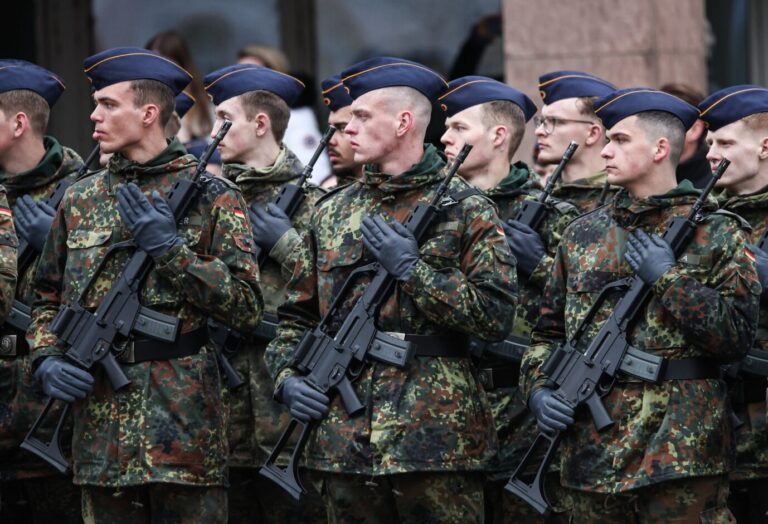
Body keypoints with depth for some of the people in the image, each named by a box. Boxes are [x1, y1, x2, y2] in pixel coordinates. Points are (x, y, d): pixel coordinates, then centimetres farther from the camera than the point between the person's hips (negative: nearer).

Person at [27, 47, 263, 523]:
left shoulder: (211, 196, -1)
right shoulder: (80, 201, 12)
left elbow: (247, 308, -7)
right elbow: (47, 299, 19)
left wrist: (170, 248, -13)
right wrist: (46, 359, 0)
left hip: (183, 423, -4)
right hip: (101, 424, 4)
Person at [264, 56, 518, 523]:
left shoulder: (465, 209, 0)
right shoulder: (332, 213, 14)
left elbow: (497, 315, -10)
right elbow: (296, 316, 20)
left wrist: (412, 268, -14)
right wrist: (288, 377, 1)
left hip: (438, 444, -5)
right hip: (344, 444, 5)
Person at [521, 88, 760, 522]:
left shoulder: (716, 233, 1)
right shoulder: (583, 234, 14)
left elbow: (739, 335, -8)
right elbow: (549, 330, 19)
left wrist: (669, 278, -12)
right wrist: (539, 388, 1)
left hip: (682, 445, -4)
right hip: (593, 449, 5)